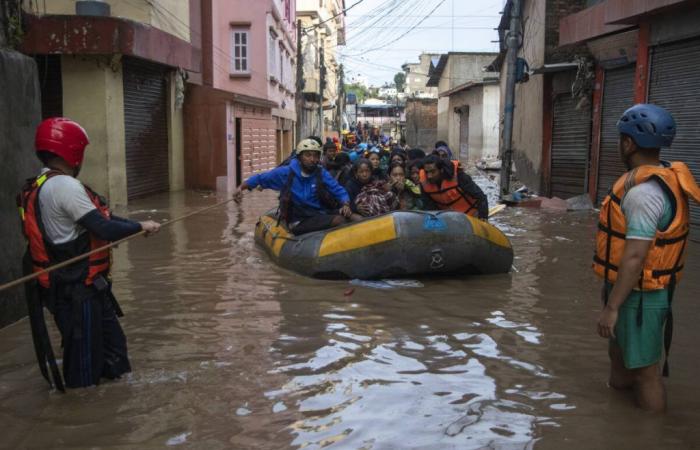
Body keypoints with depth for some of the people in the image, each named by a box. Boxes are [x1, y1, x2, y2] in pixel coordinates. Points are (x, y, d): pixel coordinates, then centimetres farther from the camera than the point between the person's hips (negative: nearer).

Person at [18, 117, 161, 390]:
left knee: (111, 344, 20)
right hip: (77, 290, -10)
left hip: (71, 284, 10)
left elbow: (93, 220, 10)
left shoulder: (41, 186, 11)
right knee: (85, 363, 3)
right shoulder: (65, 186, -22)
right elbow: (102, 227, -24)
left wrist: (135, 226, 3)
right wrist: (140, 227, -9)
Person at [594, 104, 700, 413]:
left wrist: (611, 307, -23)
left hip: (638, 296, -10)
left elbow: (635, 256, -28)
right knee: (619, 356, 24)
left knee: (644, 371, 2)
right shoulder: (661, 178, 6)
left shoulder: (644, 192, -25)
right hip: (636, 290, 10)